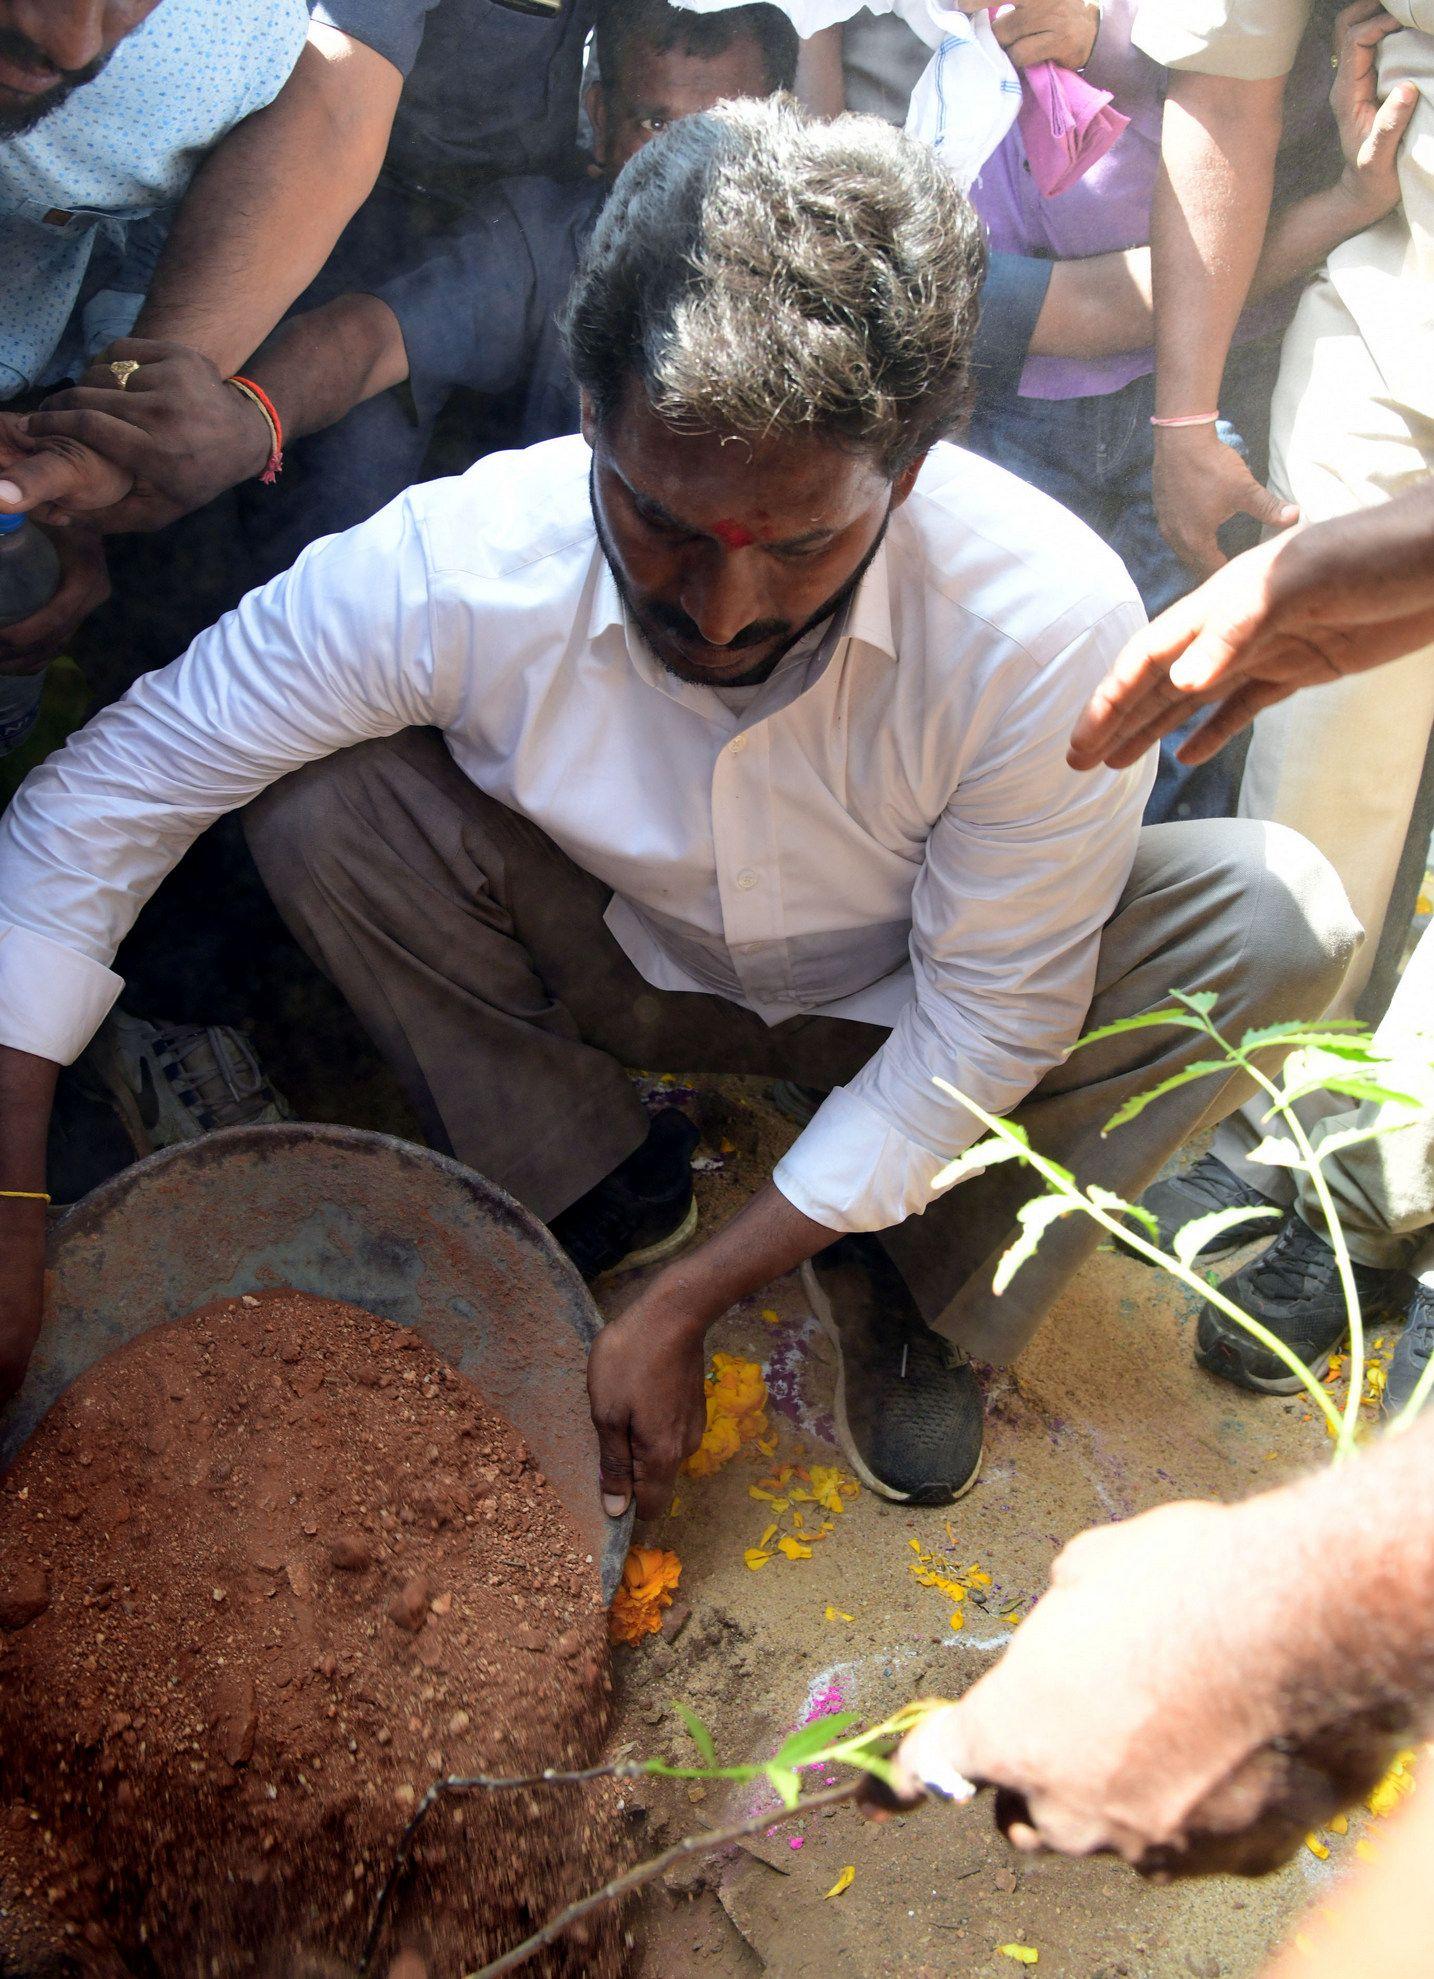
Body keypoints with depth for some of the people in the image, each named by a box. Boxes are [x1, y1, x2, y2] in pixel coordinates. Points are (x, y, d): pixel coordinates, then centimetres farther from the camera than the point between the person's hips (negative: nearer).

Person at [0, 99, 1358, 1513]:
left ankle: (903, 1280, -3)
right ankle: (606, 1196, -2)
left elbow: (985, 1031, -23)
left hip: (907, 998, 0)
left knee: (1278, 919, -25)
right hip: (629, 965, 1)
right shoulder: (450, 570, -31)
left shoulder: (1050, 626, -33)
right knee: (318, 803, -24)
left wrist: (683, 1310, -23)